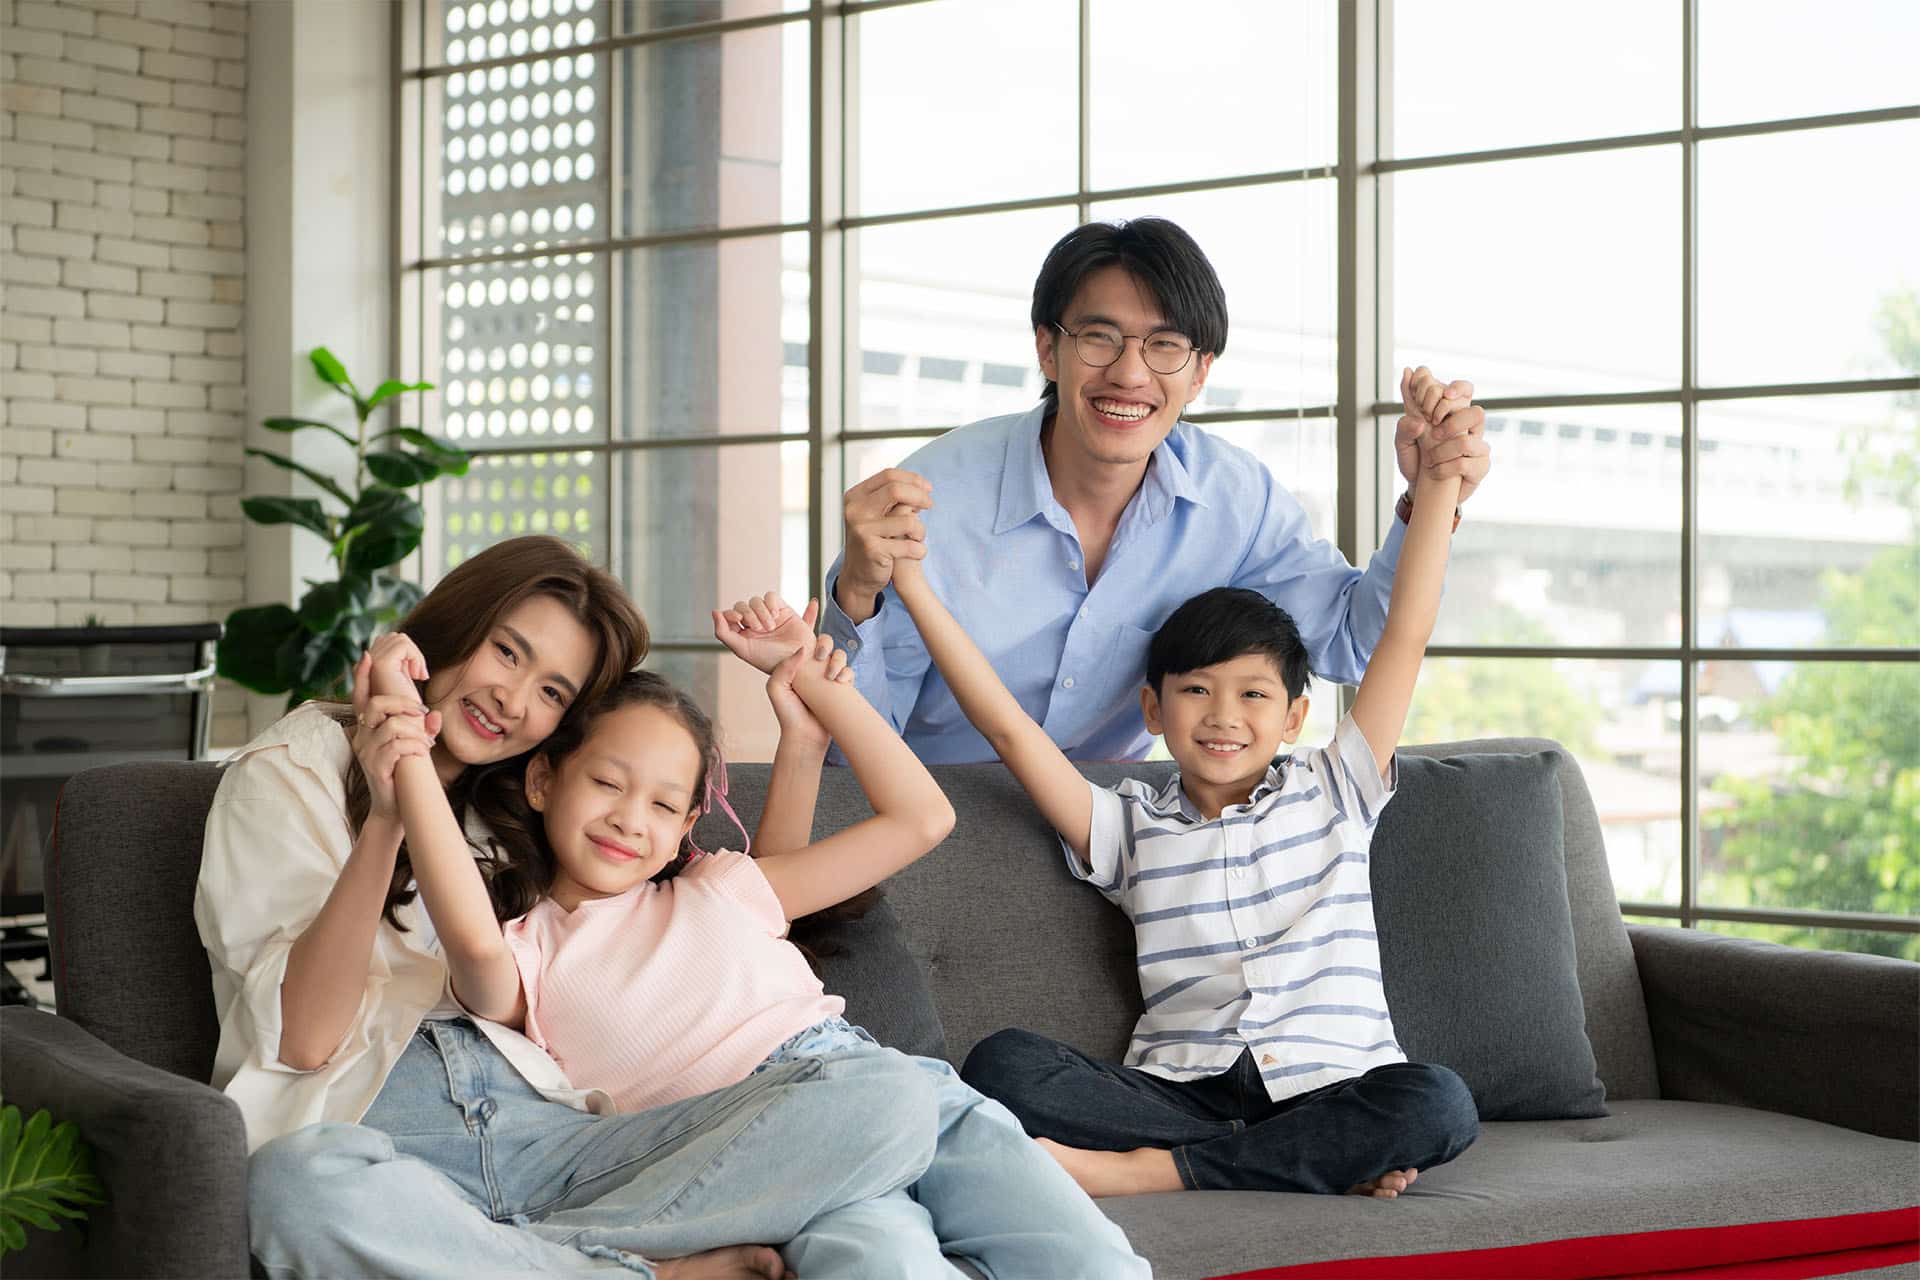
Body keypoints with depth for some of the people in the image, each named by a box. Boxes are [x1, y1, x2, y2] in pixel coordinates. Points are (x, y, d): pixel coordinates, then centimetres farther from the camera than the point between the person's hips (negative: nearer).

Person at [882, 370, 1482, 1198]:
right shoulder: (1131, 827, 15)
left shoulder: (1332, 793, 16)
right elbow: (1008, 727, 7)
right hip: (1180, 1089, 0)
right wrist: (910, 584, 2)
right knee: (1001, 1067, -25)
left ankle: (1137, 1171, -30)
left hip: (1328, 1085, 0)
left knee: (1436, 1104, -34)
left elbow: (1405, 636, 10)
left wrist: (1436, 484, 3)